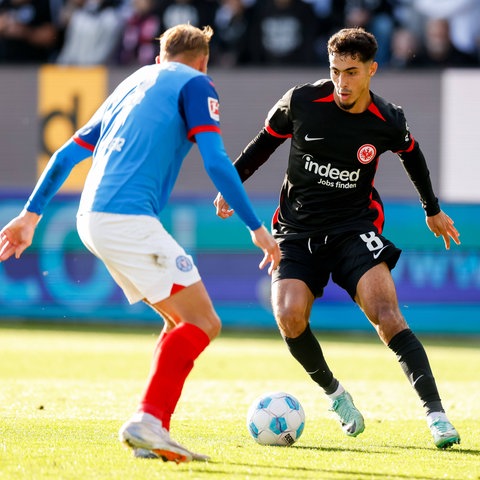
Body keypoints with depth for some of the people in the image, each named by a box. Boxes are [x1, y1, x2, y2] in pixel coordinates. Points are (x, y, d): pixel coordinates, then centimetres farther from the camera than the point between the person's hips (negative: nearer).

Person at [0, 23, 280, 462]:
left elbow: (67, 154, 26)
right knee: (203, 323, -7)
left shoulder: (134, 83, 28)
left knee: (183, 320, 17)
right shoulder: (194, 84, 6)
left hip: (92, 220, 8)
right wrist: (256, 227, -4)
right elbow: (216, 162, -7)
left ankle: (154, 430, 7)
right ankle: (147, 421, -23)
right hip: (129, 217, -8)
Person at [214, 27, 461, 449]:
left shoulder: (388, 122, -6)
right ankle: (333, 392, 7)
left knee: (386, 313, -23)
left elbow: (411, 154, 17)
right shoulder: (301, 102, -9)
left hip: (354, 227, -1)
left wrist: (433, 211, 29)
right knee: (290, 318, -21)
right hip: (297, 231, 1)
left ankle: (435, 413, -25)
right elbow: (265, 141, 11)